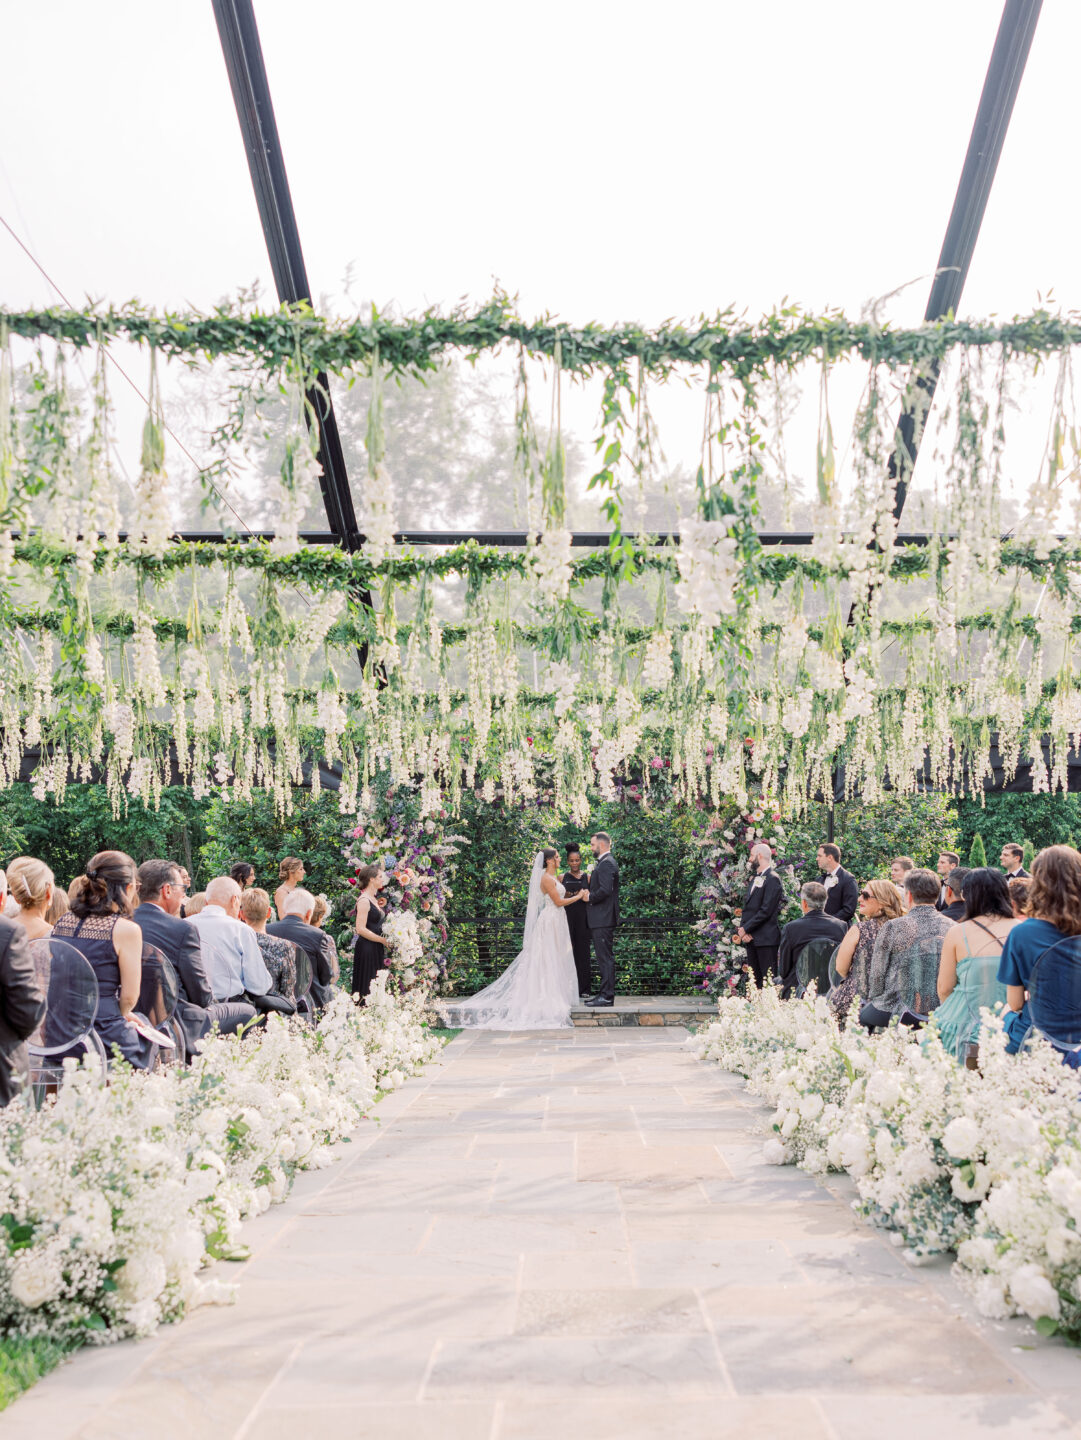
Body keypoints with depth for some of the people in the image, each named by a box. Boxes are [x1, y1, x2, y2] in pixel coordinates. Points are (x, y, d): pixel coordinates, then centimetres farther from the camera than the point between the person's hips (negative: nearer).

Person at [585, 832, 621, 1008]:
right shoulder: (604, 862, 18)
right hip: (600, 919, 11)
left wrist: (589, 897, -10)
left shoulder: (607, 863, -15)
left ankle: (607, 996, -6)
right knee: (603, 958, 14)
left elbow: (605, 890, -25)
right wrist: (588, 893, 4)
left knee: (605, 957, -8)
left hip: (603, 919, -11)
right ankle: (603, 993, 20)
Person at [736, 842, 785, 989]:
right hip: (751, 938, 9)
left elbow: (766, 911, -17)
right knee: (754, 978, 9)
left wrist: (745, 929, -14)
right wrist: (742, 929, 0)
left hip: (766, 938, -9)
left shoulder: (772, 879, -10)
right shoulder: (755, 878, 18)